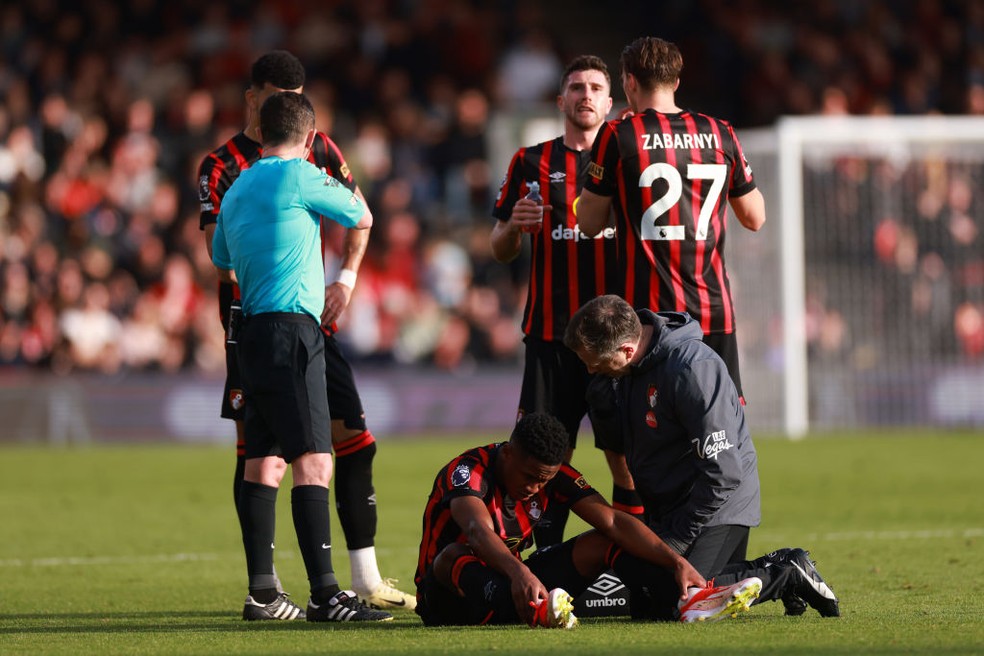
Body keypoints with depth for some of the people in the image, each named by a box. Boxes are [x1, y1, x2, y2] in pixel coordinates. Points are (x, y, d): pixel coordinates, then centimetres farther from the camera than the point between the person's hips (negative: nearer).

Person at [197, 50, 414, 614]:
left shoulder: (319, 150, 10)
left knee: (355, 440, 1)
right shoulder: (223, 167, -4)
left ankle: (366, 579, 8)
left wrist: (347, 279, 5)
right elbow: (220, 249, -13)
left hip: (313, 319, 5)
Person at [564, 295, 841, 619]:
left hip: (718, 506, -9)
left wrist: (676, 541, -22)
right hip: (663, 506, 9)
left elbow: (722, 472, -26)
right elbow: (620, 445, 15)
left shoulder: (692, 367, -27)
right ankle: (773, 568, 13)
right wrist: (602, 407, -5)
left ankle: (786, 574, -4)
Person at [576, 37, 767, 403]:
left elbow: (589, 223, 3)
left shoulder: (618, 137, -4)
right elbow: (755, 218, 15)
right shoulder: (721, 135, 6)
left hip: (648, 311, -3)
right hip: (714, 311, 3)